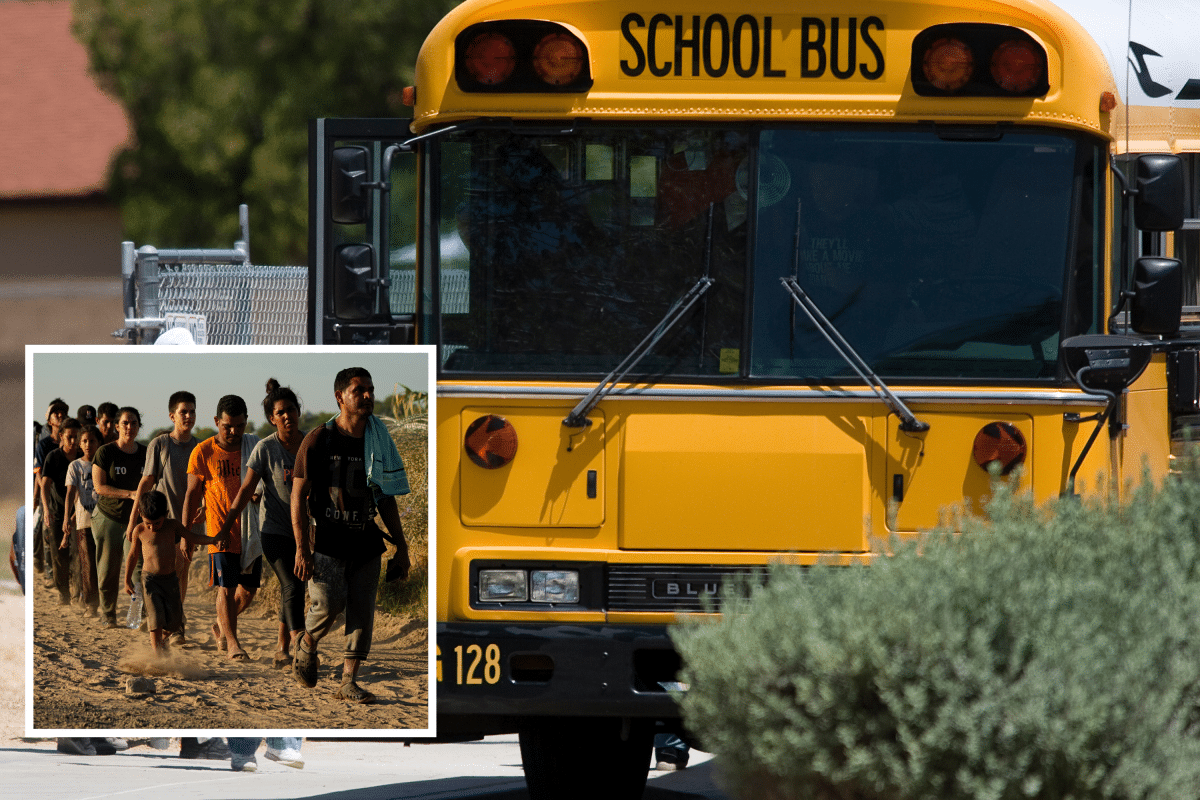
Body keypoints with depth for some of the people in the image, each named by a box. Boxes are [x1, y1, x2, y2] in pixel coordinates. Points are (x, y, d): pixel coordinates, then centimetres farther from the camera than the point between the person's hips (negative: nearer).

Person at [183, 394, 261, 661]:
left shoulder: (254, 446, 4)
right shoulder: (203, 452, -4)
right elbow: (192, 494, 0)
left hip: (251, 529, 3)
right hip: (220, 530, -3)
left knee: (248, 589, 8)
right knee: (226, 588, -9)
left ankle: (221, 625, 32)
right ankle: (232, 643, -4)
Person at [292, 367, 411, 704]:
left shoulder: (378, 443, 11)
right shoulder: (318, 441, -4)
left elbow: (386, 497, 19)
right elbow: (298, 495, -5)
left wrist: (401, 544, 14)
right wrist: (302, 548, -13)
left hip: (366, 543, 5)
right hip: (328, 540, -5)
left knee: (362, 612, -1)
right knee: (330, 602, -19)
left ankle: (348, 681, 3)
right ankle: (307, 644, 11)